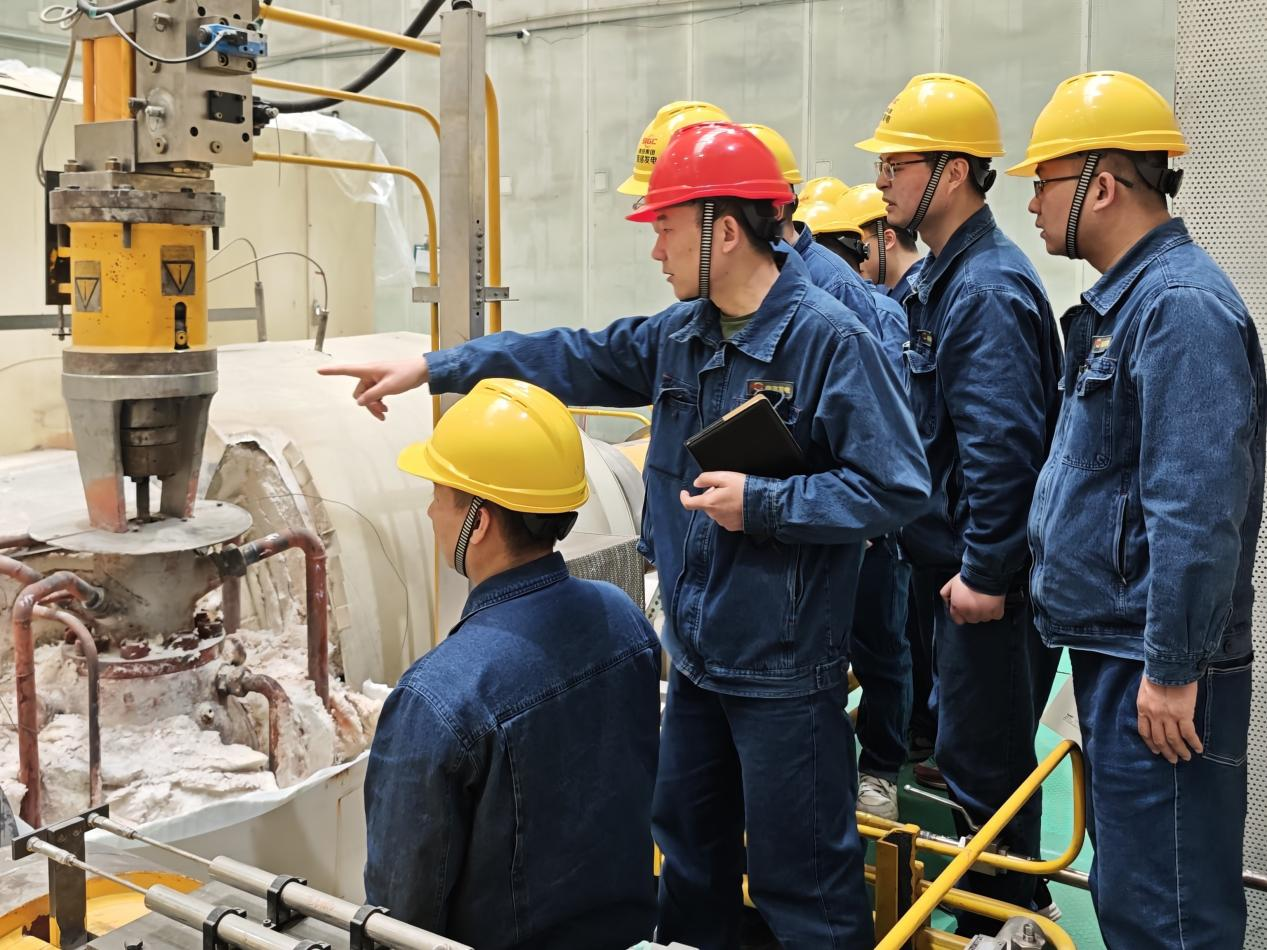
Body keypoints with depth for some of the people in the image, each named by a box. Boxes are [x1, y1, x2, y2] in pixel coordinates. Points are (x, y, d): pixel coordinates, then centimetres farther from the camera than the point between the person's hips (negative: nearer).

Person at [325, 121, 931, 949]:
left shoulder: (828, 339, -17)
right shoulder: (679, 335, 6)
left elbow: (897, 486, -19)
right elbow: (567, 360, 13)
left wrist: (763, 503, -22)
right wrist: (432, 368, 12)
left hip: (785, 666, -8)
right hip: (698, 654, 8)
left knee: (799, 879, 4)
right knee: (689, 848, 23)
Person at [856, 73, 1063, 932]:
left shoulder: (988, 290, -20)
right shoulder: (940, 278, 12)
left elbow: (1004, 448, -25)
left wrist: (986, 571, -23)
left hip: (988, 575, -10)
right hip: (953, 557, 10)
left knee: (982, 761, 1)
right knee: (965, 744, 20)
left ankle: (1003, 924, 17)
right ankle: (1007, 907, 36)